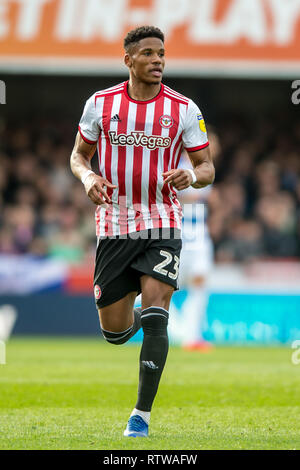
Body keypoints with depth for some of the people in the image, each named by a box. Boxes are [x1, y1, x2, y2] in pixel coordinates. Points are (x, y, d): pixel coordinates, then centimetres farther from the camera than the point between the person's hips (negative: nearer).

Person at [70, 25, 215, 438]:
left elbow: (207, 168, 4)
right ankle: (135, 318, 43)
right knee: (114, 332, 4)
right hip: (113, 228, 1)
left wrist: (192, 175, -19)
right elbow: (79, 155, 11)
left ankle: (142, 414, -7)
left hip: (162, 225, -1)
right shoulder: (100, 104, 0)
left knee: (154, 318, -16)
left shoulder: (183, 109, -1)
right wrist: (88, 177, -11)